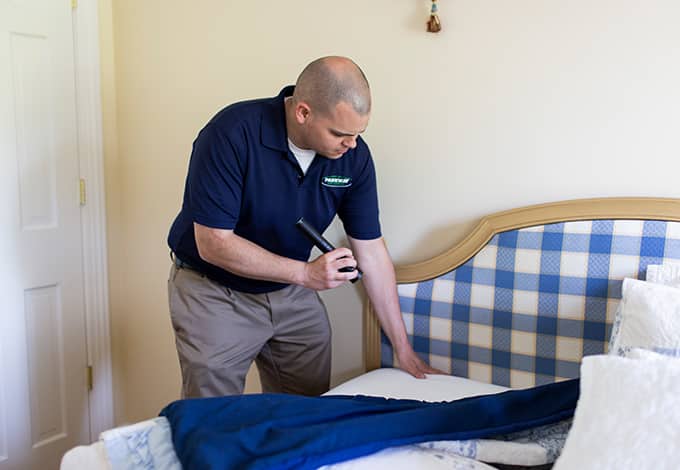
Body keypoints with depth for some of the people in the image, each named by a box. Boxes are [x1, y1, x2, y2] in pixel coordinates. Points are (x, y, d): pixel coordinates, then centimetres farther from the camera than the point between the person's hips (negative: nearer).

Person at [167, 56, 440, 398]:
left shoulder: (354, 155, -12)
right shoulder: (232, 135, -27)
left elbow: (370, 251, -6)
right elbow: (213, 243, -26)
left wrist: (403, 348, -3)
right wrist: (305, 273, -30)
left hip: (290, 294, 5)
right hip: (215, 293, -4)